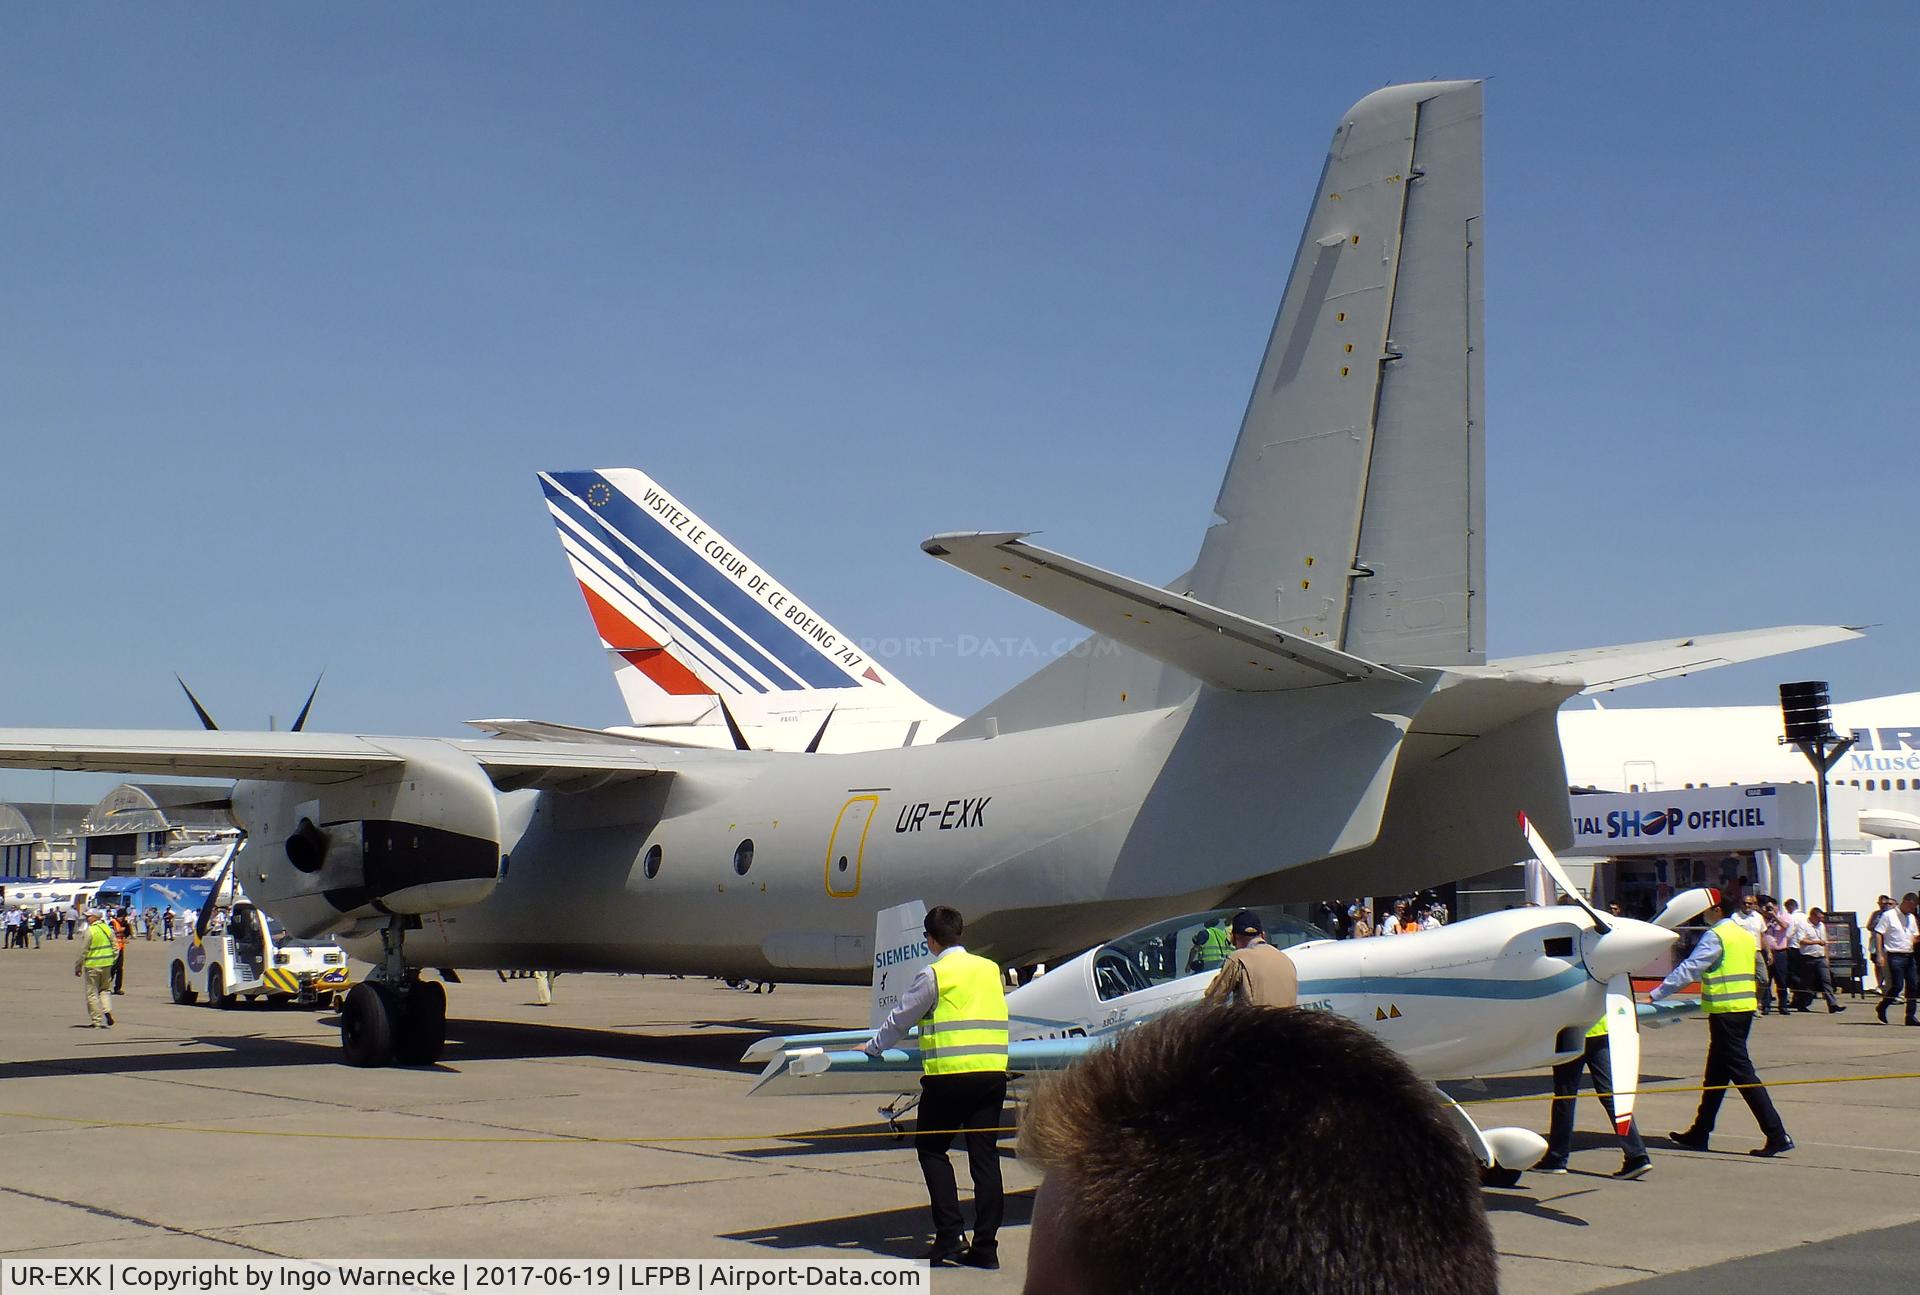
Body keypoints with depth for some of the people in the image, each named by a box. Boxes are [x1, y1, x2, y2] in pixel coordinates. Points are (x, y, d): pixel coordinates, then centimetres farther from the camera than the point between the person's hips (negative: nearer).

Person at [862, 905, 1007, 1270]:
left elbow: (901, 1018, 4)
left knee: (931, 1148, 9)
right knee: (985, 1155, 6)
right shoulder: (990, 968, 14)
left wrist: (873, 1047, 22)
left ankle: (949, 1237, -1)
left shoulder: (935, 974, -4)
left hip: (950, 1075, -5)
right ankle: (985, 1247, 4)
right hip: (993, 1072, 5)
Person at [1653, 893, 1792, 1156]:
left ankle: (1777, 1135, -10)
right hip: (1744, 1007, 9)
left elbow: (1689, 969, -15)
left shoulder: (1715, 936, -12)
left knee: (1741, 1072, -7)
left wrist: (1656, 994, -11)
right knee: (1716, 1074, 14)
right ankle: (1700, 1134, 22)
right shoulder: (1745, 935, 14)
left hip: (1725, 1012, -9)